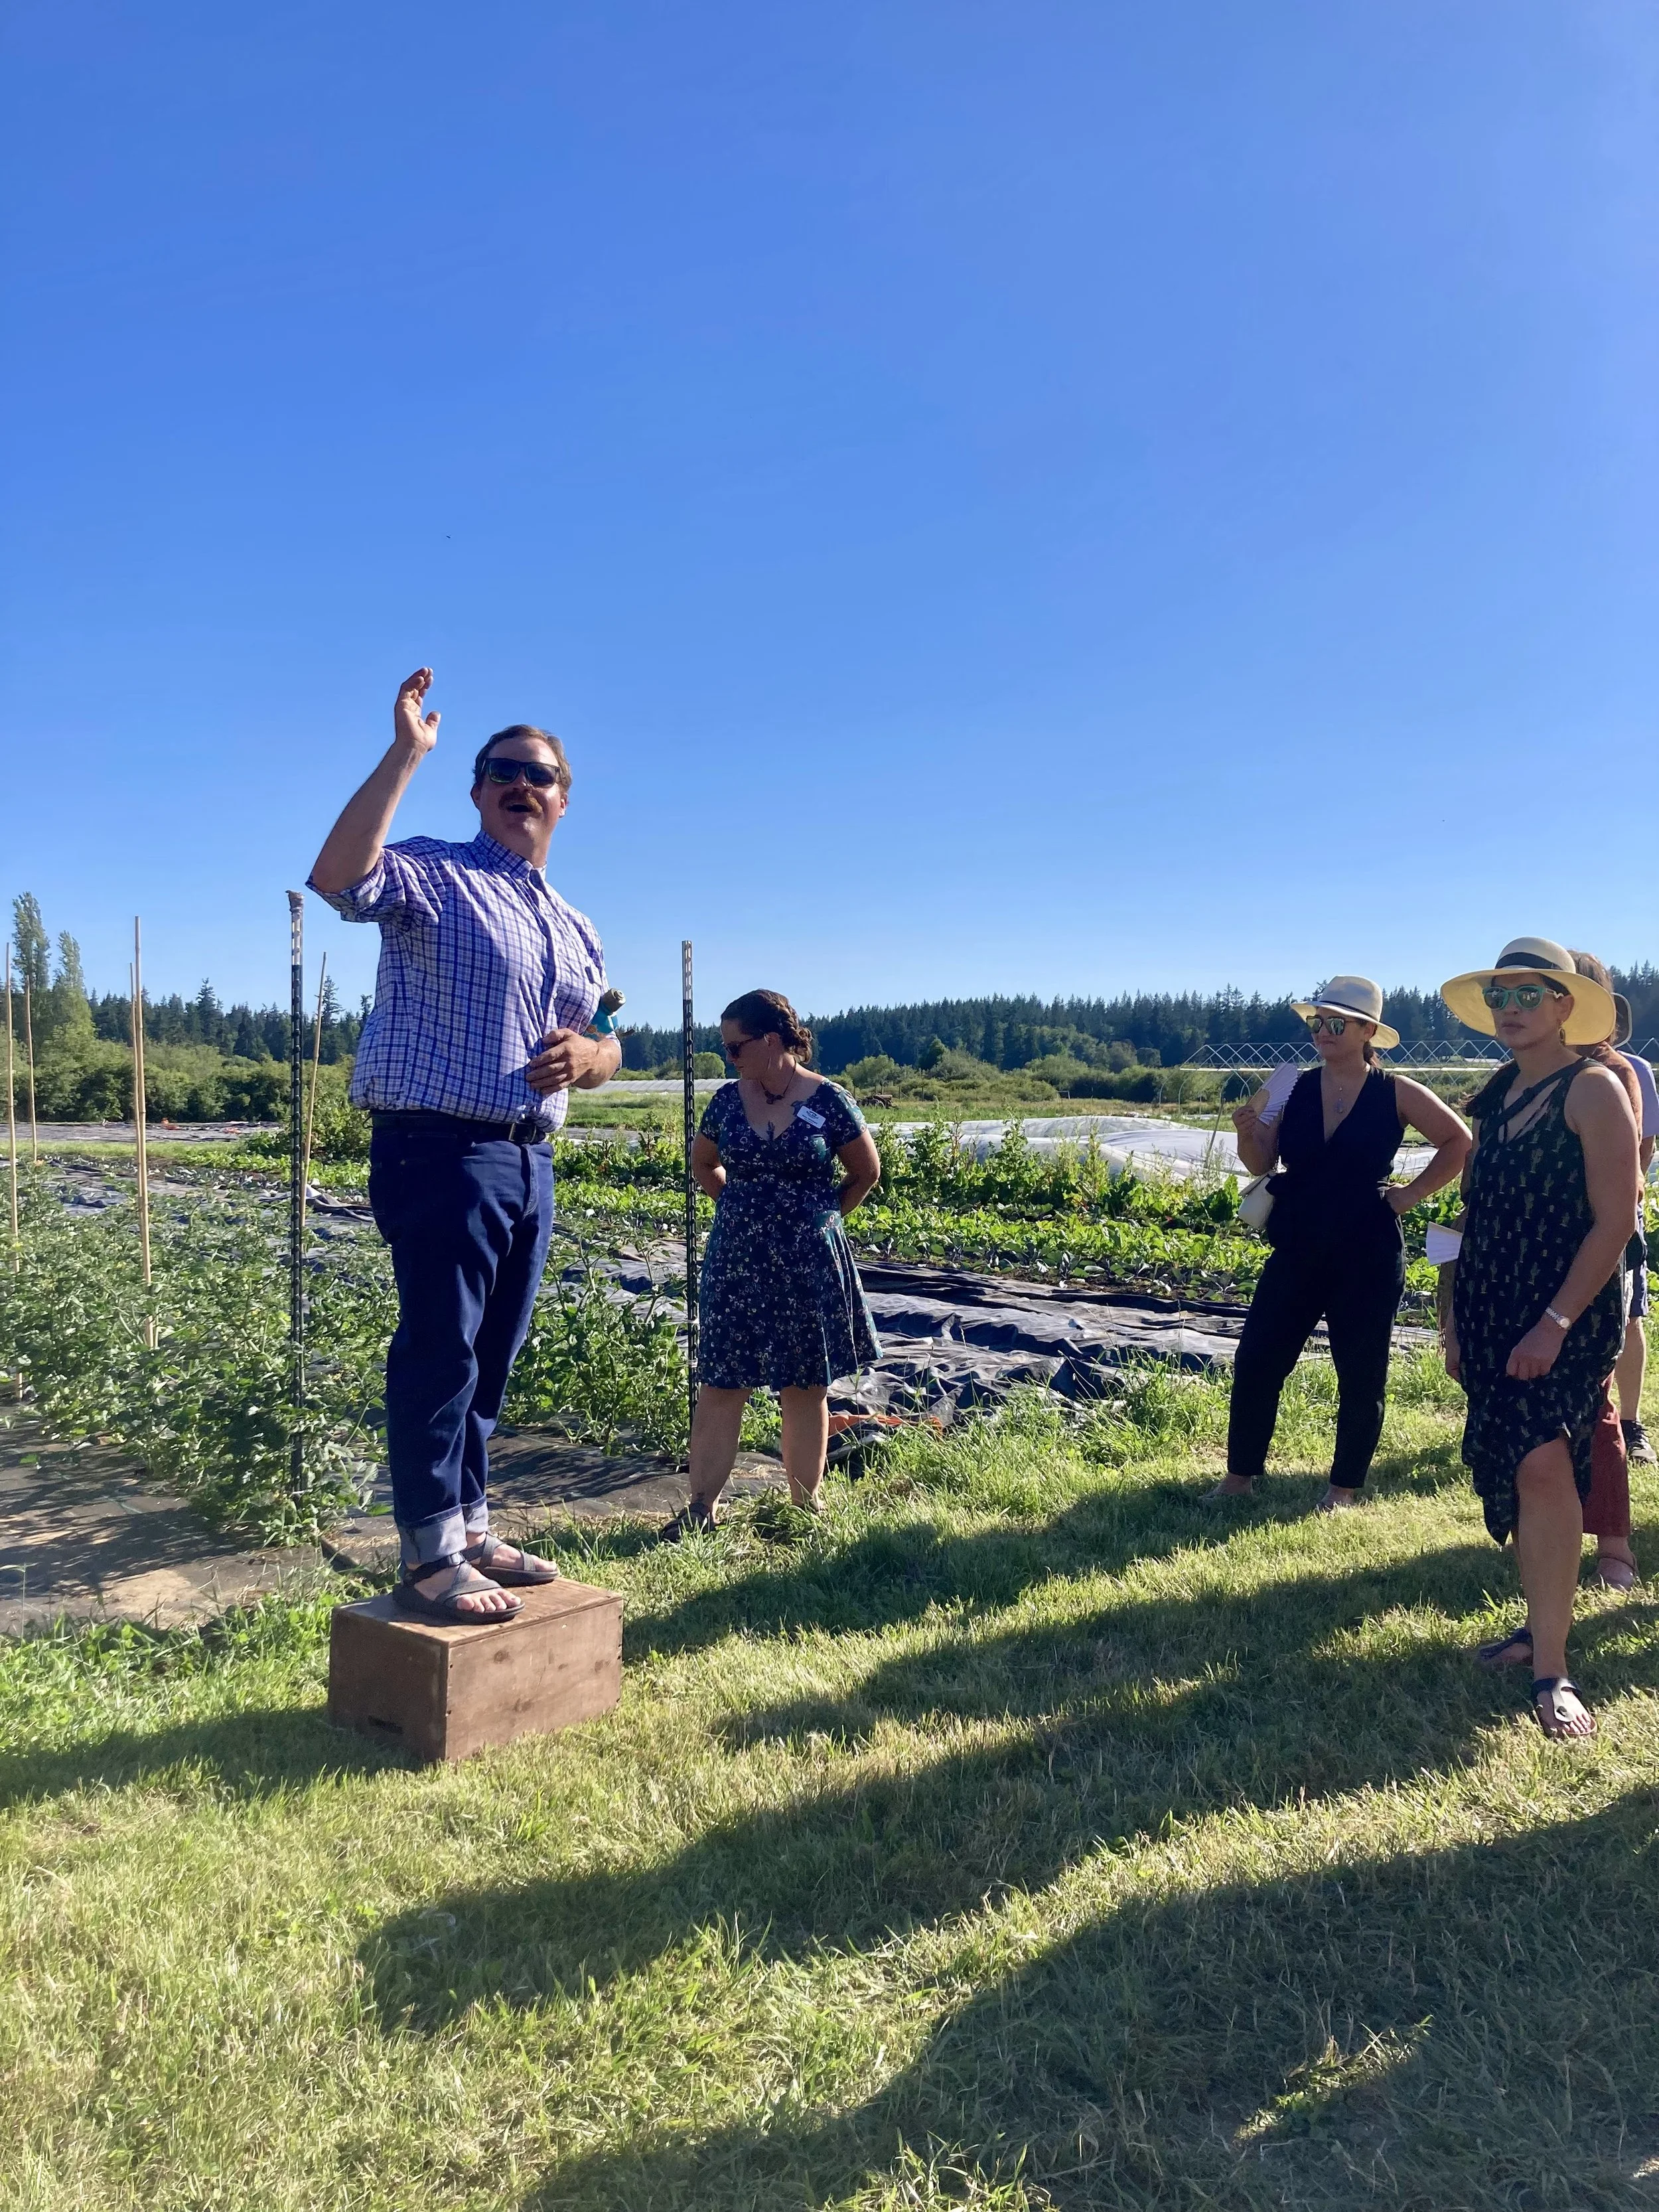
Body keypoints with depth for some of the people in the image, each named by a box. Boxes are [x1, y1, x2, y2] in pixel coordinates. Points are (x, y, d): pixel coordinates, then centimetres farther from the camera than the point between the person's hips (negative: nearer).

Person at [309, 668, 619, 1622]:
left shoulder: (576, 927, 20)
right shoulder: (434, 875, -2)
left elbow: (608, 1048, 24)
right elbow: (339, 876, -23)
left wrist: (590, 1054, -1)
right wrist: (405, 754, -23)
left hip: (530, 1159, 7)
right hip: (441, 1150, -7)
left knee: (493, 1359, 13)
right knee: (441, 1352, -7)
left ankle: (471, 1530, 24)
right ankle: (429, 1555, 3)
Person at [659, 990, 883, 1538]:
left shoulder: (827, 1101, -7)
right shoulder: (728, 1100, 2)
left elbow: (866, 1171, 4)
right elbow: (703, 1163, 19)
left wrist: (820, 1215, 6)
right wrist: (745, 1206, 10)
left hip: (808, 1266, -2)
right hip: (737, 1264, 2)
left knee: (805, 1387, 8)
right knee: (720, 1383, 1)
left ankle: (806, 1506, 19)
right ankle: (700, 1506, 7)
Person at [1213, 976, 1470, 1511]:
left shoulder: (1395, 1094, -4)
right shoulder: (1294, 1090, 2)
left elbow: (1459, 1144, 4)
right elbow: (1261, 1164, 3)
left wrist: (1409, 1194, -2)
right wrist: (1247, 1133, -17)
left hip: (1366, 1258, -3)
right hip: (1296, 1251, 3)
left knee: (1360, 1376, 5)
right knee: (1255, 1361, 1)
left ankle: (1344, 1488, 21)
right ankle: (1239, 1476, 14)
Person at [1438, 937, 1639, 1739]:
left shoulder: (1593, 1089, -10)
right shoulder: (1499, 1096, 12)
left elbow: (1613, 1221, -14)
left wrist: (1557, 1322, -20)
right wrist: (1456, 1320, 13)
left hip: (1570, 1316, -7)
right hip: (1496, 1313, 7)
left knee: (1543, 1465, -19)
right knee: (1513, 1470, 11)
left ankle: (1552, 1673, -14)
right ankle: (1543, 1627, 27)